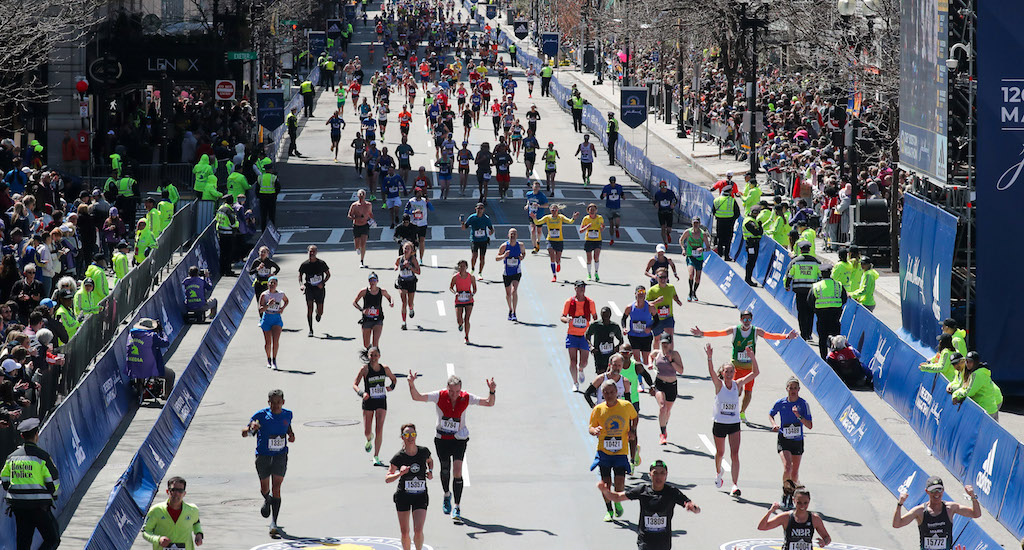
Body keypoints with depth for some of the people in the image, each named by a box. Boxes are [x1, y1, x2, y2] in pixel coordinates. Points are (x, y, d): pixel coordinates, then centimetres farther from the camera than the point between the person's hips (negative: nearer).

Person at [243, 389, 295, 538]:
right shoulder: (261, 415, -10)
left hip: (280, 456, 0)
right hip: (263, 456, 0)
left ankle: (273, 525, -13)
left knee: (276, 488, -12)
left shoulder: (287, 414, 1)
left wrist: (291, 434, 5)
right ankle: (267, 500, 52)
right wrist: (251, 429, -34)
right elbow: (244, 433, -12)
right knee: (265, 488, 12)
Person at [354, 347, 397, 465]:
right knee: (367, 432, 2)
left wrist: (391, 386, -4)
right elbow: (355, 384, -7)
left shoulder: (385, 368, 1)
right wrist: (362, 393, -26)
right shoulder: (365, 369, -8)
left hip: (381, 402, 1)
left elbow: (394, 379, 18)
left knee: (379, 430, -8)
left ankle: (376, 457, -3)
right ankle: (369, 440, 41)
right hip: (368, 402, -1)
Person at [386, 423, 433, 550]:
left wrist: (430, 471, 2)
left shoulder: (424, 451, -3)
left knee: (418, 531, -14)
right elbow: (387, 479, -9)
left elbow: (430, 461, 22)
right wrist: (400, 473, -26)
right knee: (405, 533, 3)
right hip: (403, 496, 0)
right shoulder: (399, 457, -10)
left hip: (420, 496, 0)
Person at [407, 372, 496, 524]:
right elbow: (417, 397, -16)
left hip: (459, 439, -1)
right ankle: (447, 495, 45)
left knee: (457, 471, -15)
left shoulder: (466, 398, -10)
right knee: (445, 469, 14)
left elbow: (489, 403, -3)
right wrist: (412, 385, -33)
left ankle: (457, 508, -14)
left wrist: (492, 391, -22)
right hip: (442, 439, 1)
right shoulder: (439, 396, -12)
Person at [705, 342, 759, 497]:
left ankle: (735, 485, -14)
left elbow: (755, 373, -6)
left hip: (734, 424, 1)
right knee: (720, 452, 15)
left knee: (735, 454, -10)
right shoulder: (719, 384, -8)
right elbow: (711, 372, -27)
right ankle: (718, 472, 47)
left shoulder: (738, 384, -2)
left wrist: (752, 357, -20)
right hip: (719, 424, -1)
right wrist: (709, 357, -44)